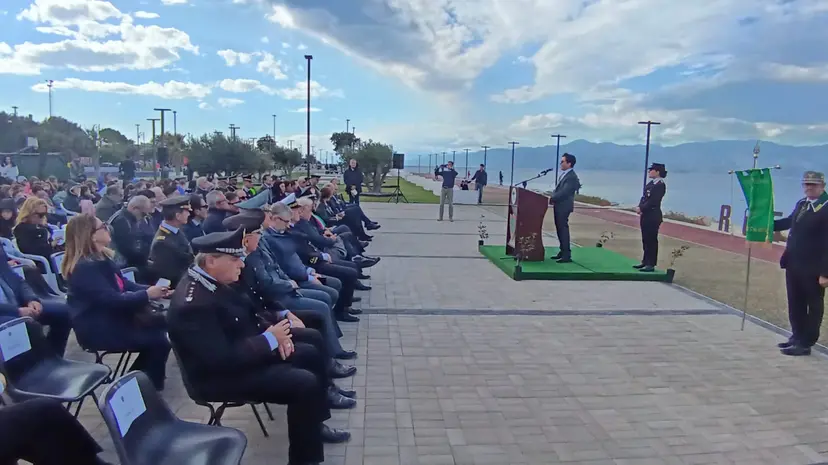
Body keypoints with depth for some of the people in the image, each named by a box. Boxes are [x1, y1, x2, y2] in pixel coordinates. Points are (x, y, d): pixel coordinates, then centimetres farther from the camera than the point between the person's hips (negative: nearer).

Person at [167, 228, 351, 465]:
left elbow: (247, 314, 13)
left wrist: (271, 331, -6)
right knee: (305, 383, -22)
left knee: (312, 344, 11)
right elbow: (223, 359, -32)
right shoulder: (192, 304, -29)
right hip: (224, 373, -10)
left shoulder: (213, 281, 0)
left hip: (244, 347, 10)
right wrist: (270, 339, -22)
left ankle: (314, 423, 22)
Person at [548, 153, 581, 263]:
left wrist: (552, 199, -18)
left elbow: (564, 192, -23)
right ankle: (563, 252, 25)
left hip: (564, 207, -10)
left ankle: (567, 255, -3)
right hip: (558, 206, 10)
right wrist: (552, 198, 1)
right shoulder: (563, 174, 14)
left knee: (563, 229, -7)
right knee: (559, 229, 15)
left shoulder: (571, 177, -16)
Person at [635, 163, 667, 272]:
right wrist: (639, 207, -4)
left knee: (651, 240, -3)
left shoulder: (660, 185, -13)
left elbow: (653, 201, -20)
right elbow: (644, 197, 13)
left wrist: (641, 208, -16)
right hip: (646, 215, 9)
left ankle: (651, 264, 3)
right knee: (645, 239, 14)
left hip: (653, 215, -9)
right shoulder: (650, 183, 14)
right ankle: (645, 261, 24)